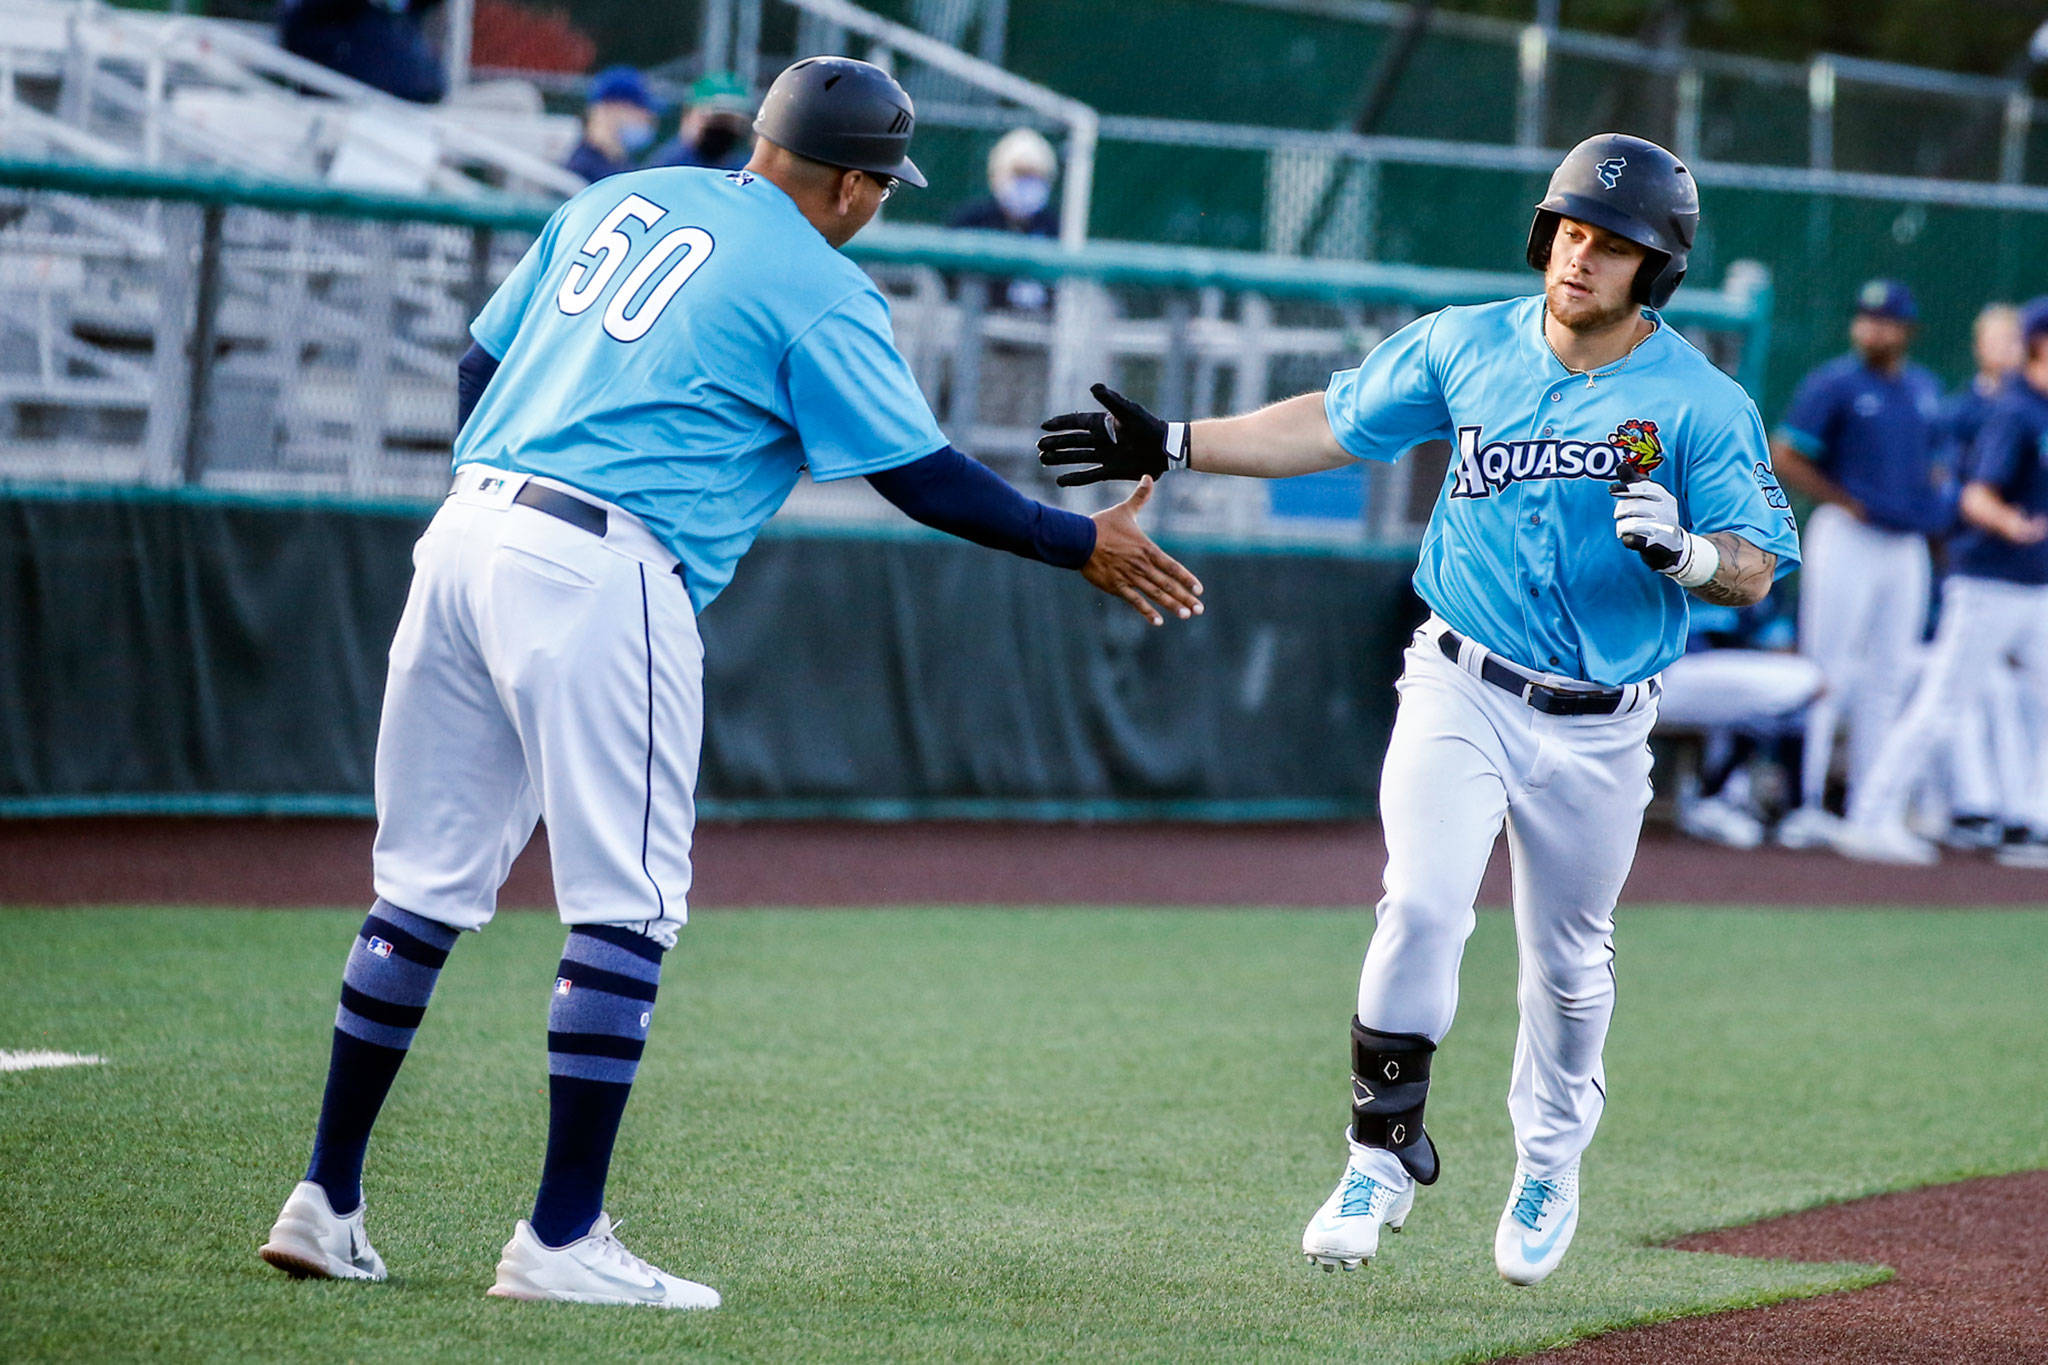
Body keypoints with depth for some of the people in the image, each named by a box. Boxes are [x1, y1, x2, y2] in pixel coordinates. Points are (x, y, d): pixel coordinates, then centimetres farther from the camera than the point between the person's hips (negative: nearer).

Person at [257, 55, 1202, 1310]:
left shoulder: (617, 204, 18)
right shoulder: (818, 291, -1)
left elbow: (481, 362, 21)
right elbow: (923, 478, -2)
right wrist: (1086, 545, 9)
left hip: (467, 525, 7)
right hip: (604, 577, -7)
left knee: (428, 886, 12)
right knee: (627, 909, -2)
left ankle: (327, 1203, 14)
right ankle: (562, 1242, -5)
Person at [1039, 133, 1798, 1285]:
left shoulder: (1703, 404, -9)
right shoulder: (1466, 348, 0)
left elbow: (1758, 572, -9)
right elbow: (1335, 425, 11)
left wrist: (1685, 551, -32)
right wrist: (1172, 445, 6)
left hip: (1598, 729, -1)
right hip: (1463, 694, 1)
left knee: (1570, 962, 12)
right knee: (1423, 905, -19)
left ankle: (1549, 1170, 37)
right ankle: (1385, 1155, -4)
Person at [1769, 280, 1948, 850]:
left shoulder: (1926, 389, 13)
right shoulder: (1833, 385, -7)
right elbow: (1783, 458, -10)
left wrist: (1932, 497, 8)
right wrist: (1845, 502, -13)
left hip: (1908, 545, 7)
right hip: (1847, 540, -7)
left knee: (1889, 676, 9)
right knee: (1827, 674, -8)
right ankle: (1808, 804, -7)